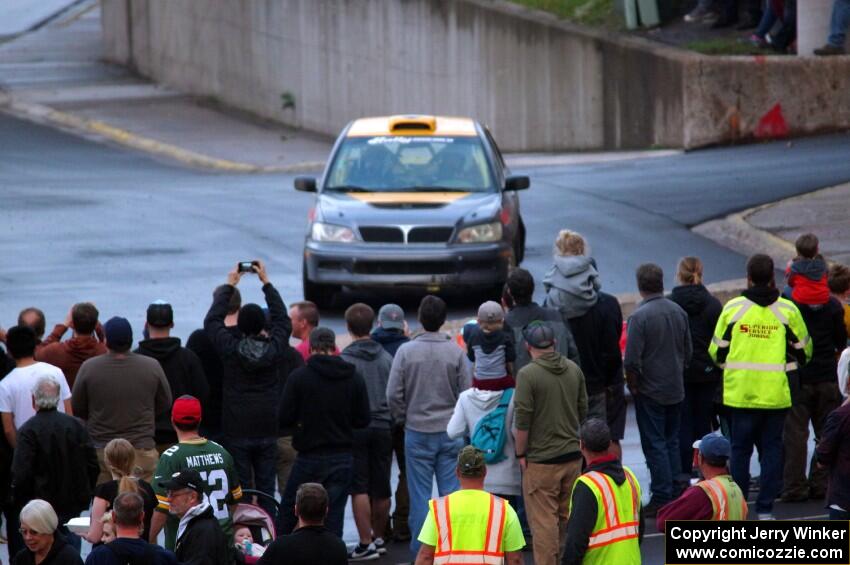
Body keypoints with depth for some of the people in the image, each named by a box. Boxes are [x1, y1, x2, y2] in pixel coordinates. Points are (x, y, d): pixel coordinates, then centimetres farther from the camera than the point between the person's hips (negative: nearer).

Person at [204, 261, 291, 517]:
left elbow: (212, 320, 4)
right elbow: (282, 319, 12)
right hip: (268, 431, 2)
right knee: (266, 491, 6)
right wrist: (266, 282, 18)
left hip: (237, 432, -2)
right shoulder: (274, 349, -6)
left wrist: (229, 285, 12)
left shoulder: (231, 349, -10)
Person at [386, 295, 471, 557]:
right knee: (451, 493, 5)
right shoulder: (456, 352, -5)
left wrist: (403, 417, 9)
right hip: (451, 433, 1)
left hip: (417, 432, -1)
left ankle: (420, 551, 6)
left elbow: (393, 394, -7)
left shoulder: (406, 351, -7)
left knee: (420, 495, 5)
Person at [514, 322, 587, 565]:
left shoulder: (528, 374, -16)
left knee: (544, 520, -1)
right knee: (568, 517, 16)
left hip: (542, 459, -6)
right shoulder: (574, 370, 4)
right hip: (572, 454, 6)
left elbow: (522, 421, -15)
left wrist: (521, 454, -4)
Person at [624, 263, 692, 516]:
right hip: (676, 390, 6)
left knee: (655, 445, -1)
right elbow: (688, 352, 10)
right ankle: (675, 493, 19)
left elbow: (631, 360, -21)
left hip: (650, 391, -6)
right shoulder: (678, 312, 1)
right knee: (671, 442, 17)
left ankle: (662, 498, -1)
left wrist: (633, 384, -5)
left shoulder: (640, 316, -19)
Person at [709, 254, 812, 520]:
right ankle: (765, 508, 5)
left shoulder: (732, 307, -3)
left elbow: (717, 351, 3)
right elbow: (803, 350, 6)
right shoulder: (787, 310, -3)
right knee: (771, 448, 7)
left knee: (739, 448, 8)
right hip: (776, 394, 0)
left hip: (739, 393, 0)